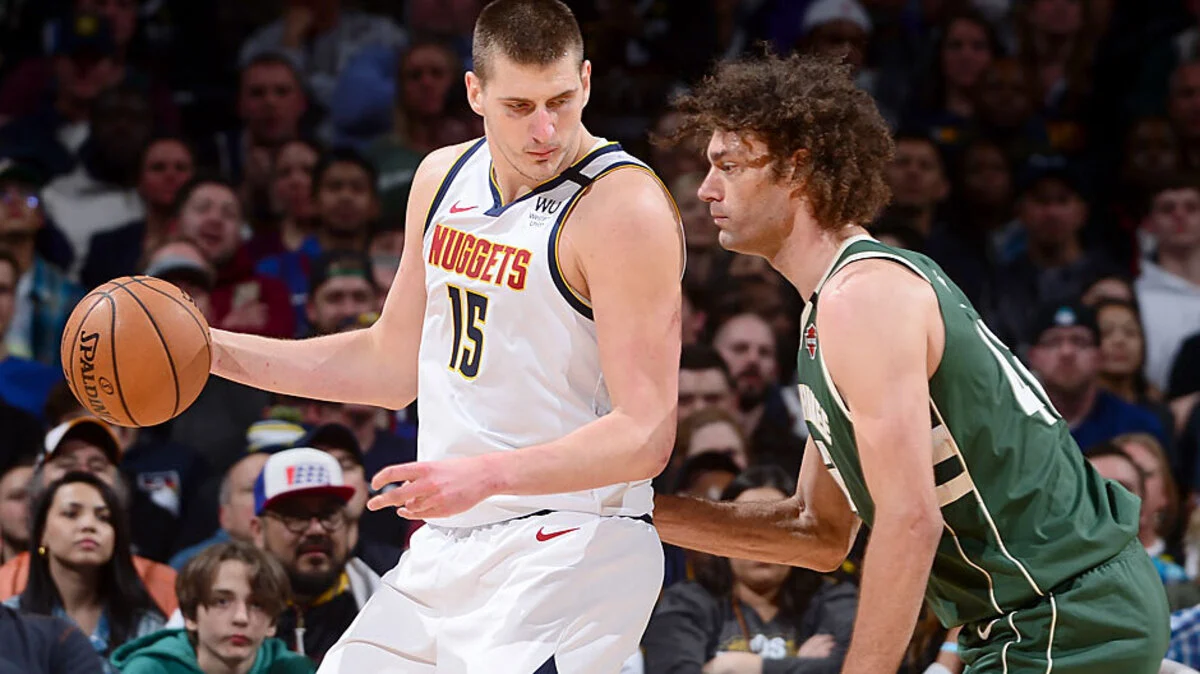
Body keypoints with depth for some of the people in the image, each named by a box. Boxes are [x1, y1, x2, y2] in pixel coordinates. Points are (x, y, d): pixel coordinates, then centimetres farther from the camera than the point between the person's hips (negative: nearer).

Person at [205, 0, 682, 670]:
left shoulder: (625, 207, -16)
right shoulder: (445, 177, 9)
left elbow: (646, 437, -20)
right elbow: (392, 365, 22)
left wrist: (485, 474, -32)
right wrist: (212, 349, 16)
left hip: (569, 548, -8)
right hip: (448, 542, 8)